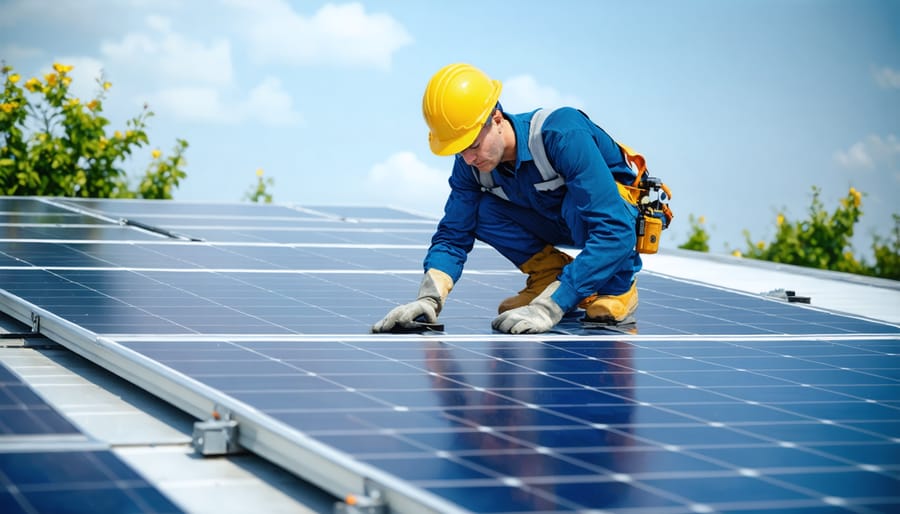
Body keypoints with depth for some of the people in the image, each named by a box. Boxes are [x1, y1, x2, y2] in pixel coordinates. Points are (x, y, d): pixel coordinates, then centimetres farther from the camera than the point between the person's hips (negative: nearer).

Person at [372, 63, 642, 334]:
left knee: (576, 206, -38)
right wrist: (429, 298, -31)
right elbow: (453, 236, -9)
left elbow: (614, 232, -43)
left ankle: (617, 286, -10)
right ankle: (550, 273, 0)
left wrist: (550, 308, -48)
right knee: (480, 211, -20)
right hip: (555, 220, 5)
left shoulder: (564, 136, -37)